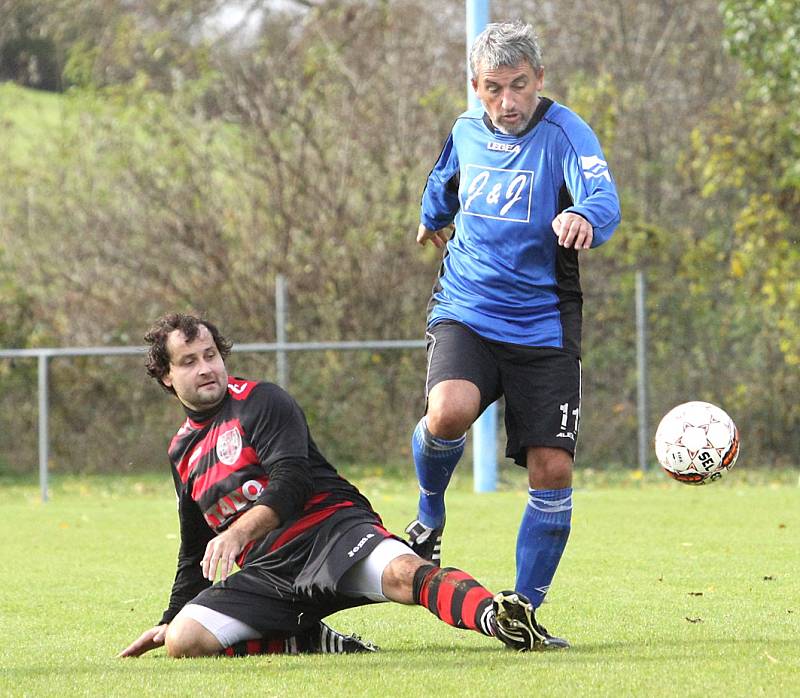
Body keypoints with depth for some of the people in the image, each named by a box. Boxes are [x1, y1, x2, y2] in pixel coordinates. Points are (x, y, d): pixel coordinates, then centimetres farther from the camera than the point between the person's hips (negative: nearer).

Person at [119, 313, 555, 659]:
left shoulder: (260, 402, 3)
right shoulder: (182, 452, 23)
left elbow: (291, 482, -12)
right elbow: (195, 551, 34)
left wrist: (238, 533, -26)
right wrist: (170, 619, 33)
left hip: (329, 526, -5)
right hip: (264, 572, 5)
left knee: (402, 573, -38)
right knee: (183, 641, -22)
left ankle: (500, 619, -61)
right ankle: (312, 643, -18)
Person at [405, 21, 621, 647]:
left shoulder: (564, 132, -10)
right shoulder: (467, 131, 6)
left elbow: (604, 196, -29)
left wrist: (584, 216, -52)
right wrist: (432, 216, 50)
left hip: (542, 326, -2)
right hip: (465, 313, 2)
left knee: (553, 470, -7)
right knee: (450, 410, -29)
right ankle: (430, 515, 1)